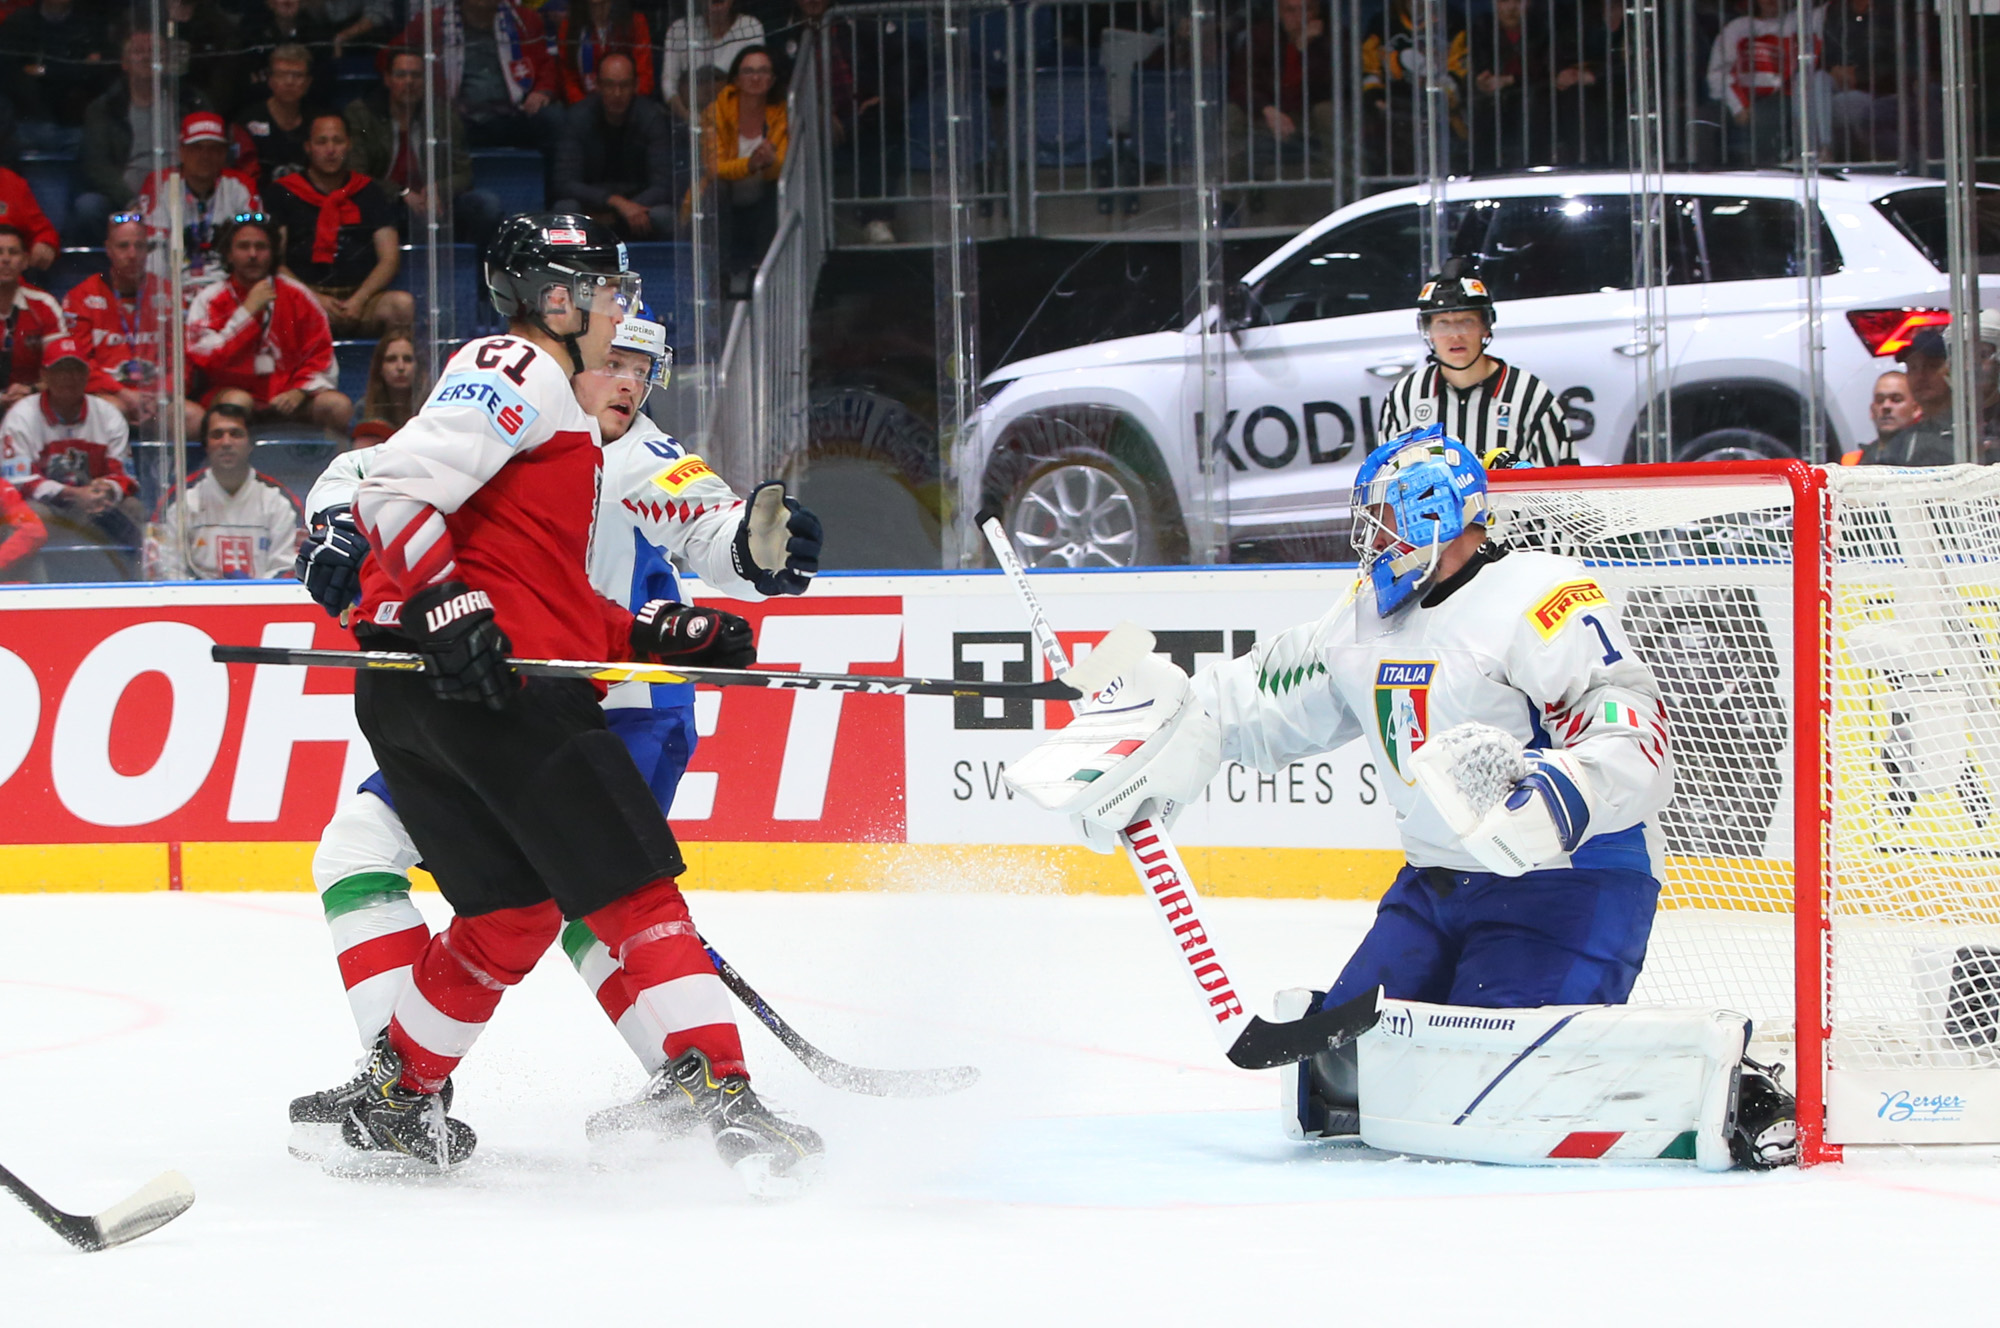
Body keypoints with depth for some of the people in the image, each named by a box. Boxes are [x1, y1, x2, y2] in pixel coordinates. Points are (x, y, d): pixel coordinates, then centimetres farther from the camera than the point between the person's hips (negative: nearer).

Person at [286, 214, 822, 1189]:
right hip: (485, 679, -10)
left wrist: (658, 634, 17)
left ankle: (390, 1102, 23)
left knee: (514, 913, 17)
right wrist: (448, 607, -25)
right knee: (633, 884, -10)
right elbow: (396, 490, -17)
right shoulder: (517, 371, -4)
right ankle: (724, 1097, -16)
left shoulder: (552, 404, 28)